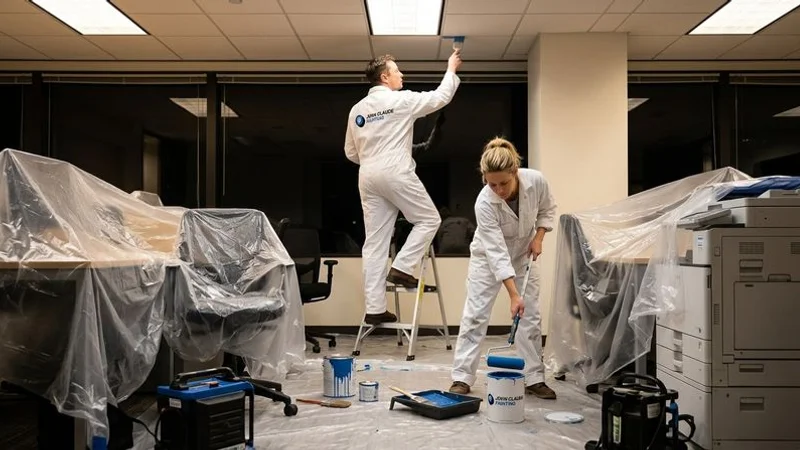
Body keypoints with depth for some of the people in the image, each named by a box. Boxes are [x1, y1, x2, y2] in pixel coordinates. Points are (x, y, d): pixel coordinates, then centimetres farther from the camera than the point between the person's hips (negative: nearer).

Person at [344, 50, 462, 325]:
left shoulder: (356, 109, 14)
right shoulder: (401, 100, -3)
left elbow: (350, 152, 17)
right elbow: (440, 97, 7)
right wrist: (451, 70, 21)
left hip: (368, 177, 6)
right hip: (396, 174, -6)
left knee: (374, 243, 6)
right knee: (429, 220, 12)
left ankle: (374, 309, 6)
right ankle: (401, 268, 0)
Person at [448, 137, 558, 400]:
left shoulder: (536, 180, -27)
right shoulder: (484, 203, -35)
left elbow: (547, 208, -3)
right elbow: (496, 252, -35)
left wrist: (538, 237, -16)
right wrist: (513, 295, -38)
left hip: (524, 253, 3)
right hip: (489, 254, -3)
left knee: (531, 316, 1)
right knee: (475, 314, -6)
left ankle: (534, 379, 10)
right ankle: (462, 378, 1)